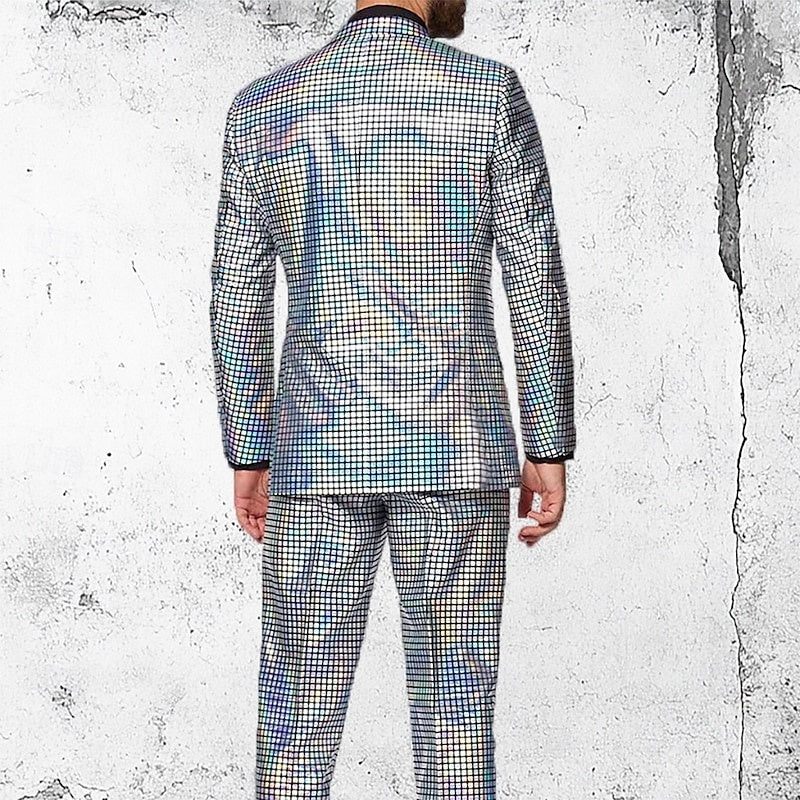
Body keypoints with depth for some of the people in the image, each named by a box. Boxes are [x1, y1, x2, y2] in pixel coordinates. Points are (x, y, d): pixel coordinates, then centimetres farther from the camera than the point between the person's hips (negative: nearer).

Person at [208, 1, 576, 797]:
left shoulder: (262, 108, 2)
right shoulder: (490, 91, -5)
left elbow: (238, 301, 4)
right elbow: (537, 284, -6)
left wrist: (248, 458, 12)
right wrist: (549, 449, 1)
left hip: (321, 449, 2)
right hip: (451, 447, -1)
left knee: (299, 711, 8)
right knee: (454, 710, 7)